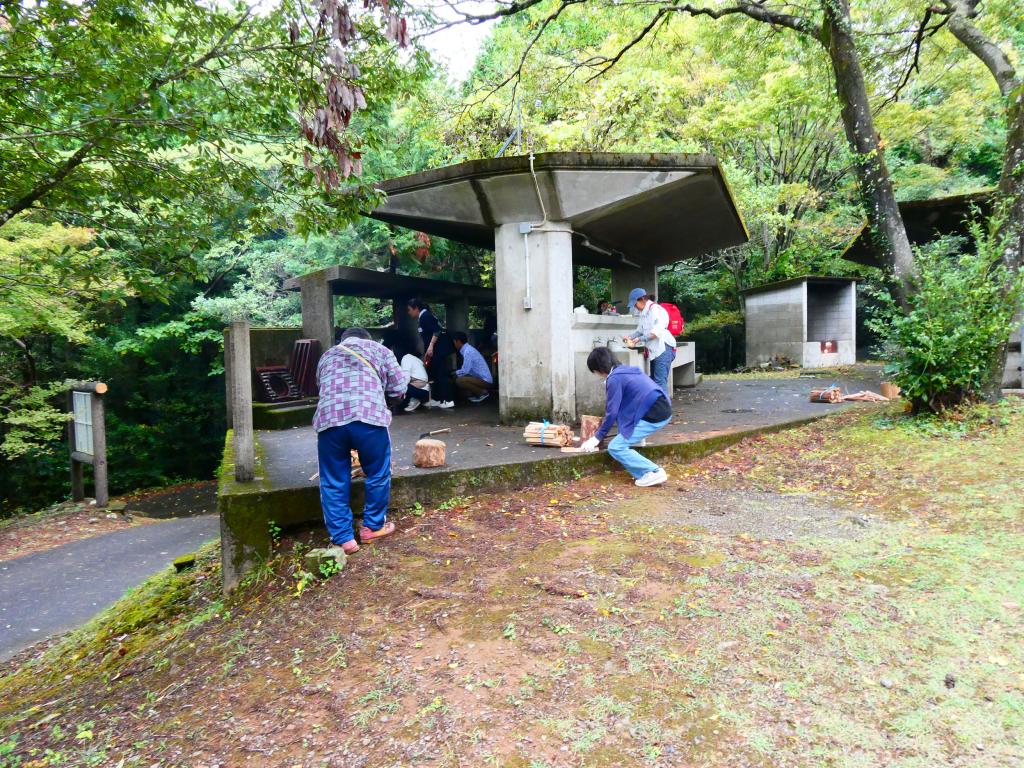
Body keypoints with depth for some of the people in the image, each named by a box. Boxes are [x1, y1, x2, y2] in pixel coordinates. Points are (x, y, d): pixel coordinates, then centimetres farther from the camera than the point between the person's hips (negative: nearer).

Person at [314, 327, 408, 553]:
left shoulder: (327, 355, 33)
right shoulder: (378, 349, 25)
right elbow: (399, 387, 22)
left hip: (329, 419, 2)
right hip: (369, 416, -2)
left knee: (333, 482, 15)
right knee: (378, 474, 18)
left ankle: (343, 538, 19)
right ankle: (373, 527, 30)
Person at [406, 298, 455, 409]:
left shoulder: (425, 316, -11)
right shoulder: (423, 317, 19)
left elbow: (437, 330, -22)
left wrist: (431, 346, -24)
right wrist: (426, 355, 25)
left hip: (440, 347, -10)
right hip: (436, 349, 10)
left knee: (441, 373, -8)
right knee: (434, 372, 13)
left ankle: (449, 400, -6)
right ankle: (436, 399, 18)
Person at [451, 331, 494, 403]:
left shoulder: (468, 351, -18)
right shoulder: (468, 349, 11)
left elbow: (465, 371, -20)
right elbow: (466, 369, 22)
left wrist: (455, 373, -3)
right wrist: (456, 372, 15)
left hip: (485, 380, -10)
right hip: (481, 378, 10)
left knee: (459, 381, -23)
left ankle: (483, 393, -7)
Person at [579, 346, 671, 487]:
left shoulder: (614, 379, -8)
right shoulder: (627, 370, 19)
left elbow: (611, 412, -7)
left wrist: (597, 437, 4)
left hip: (654, 417, -9)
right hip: (664, 409, 9)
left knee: (615, 448, -3)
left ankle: (653, 473, -8)